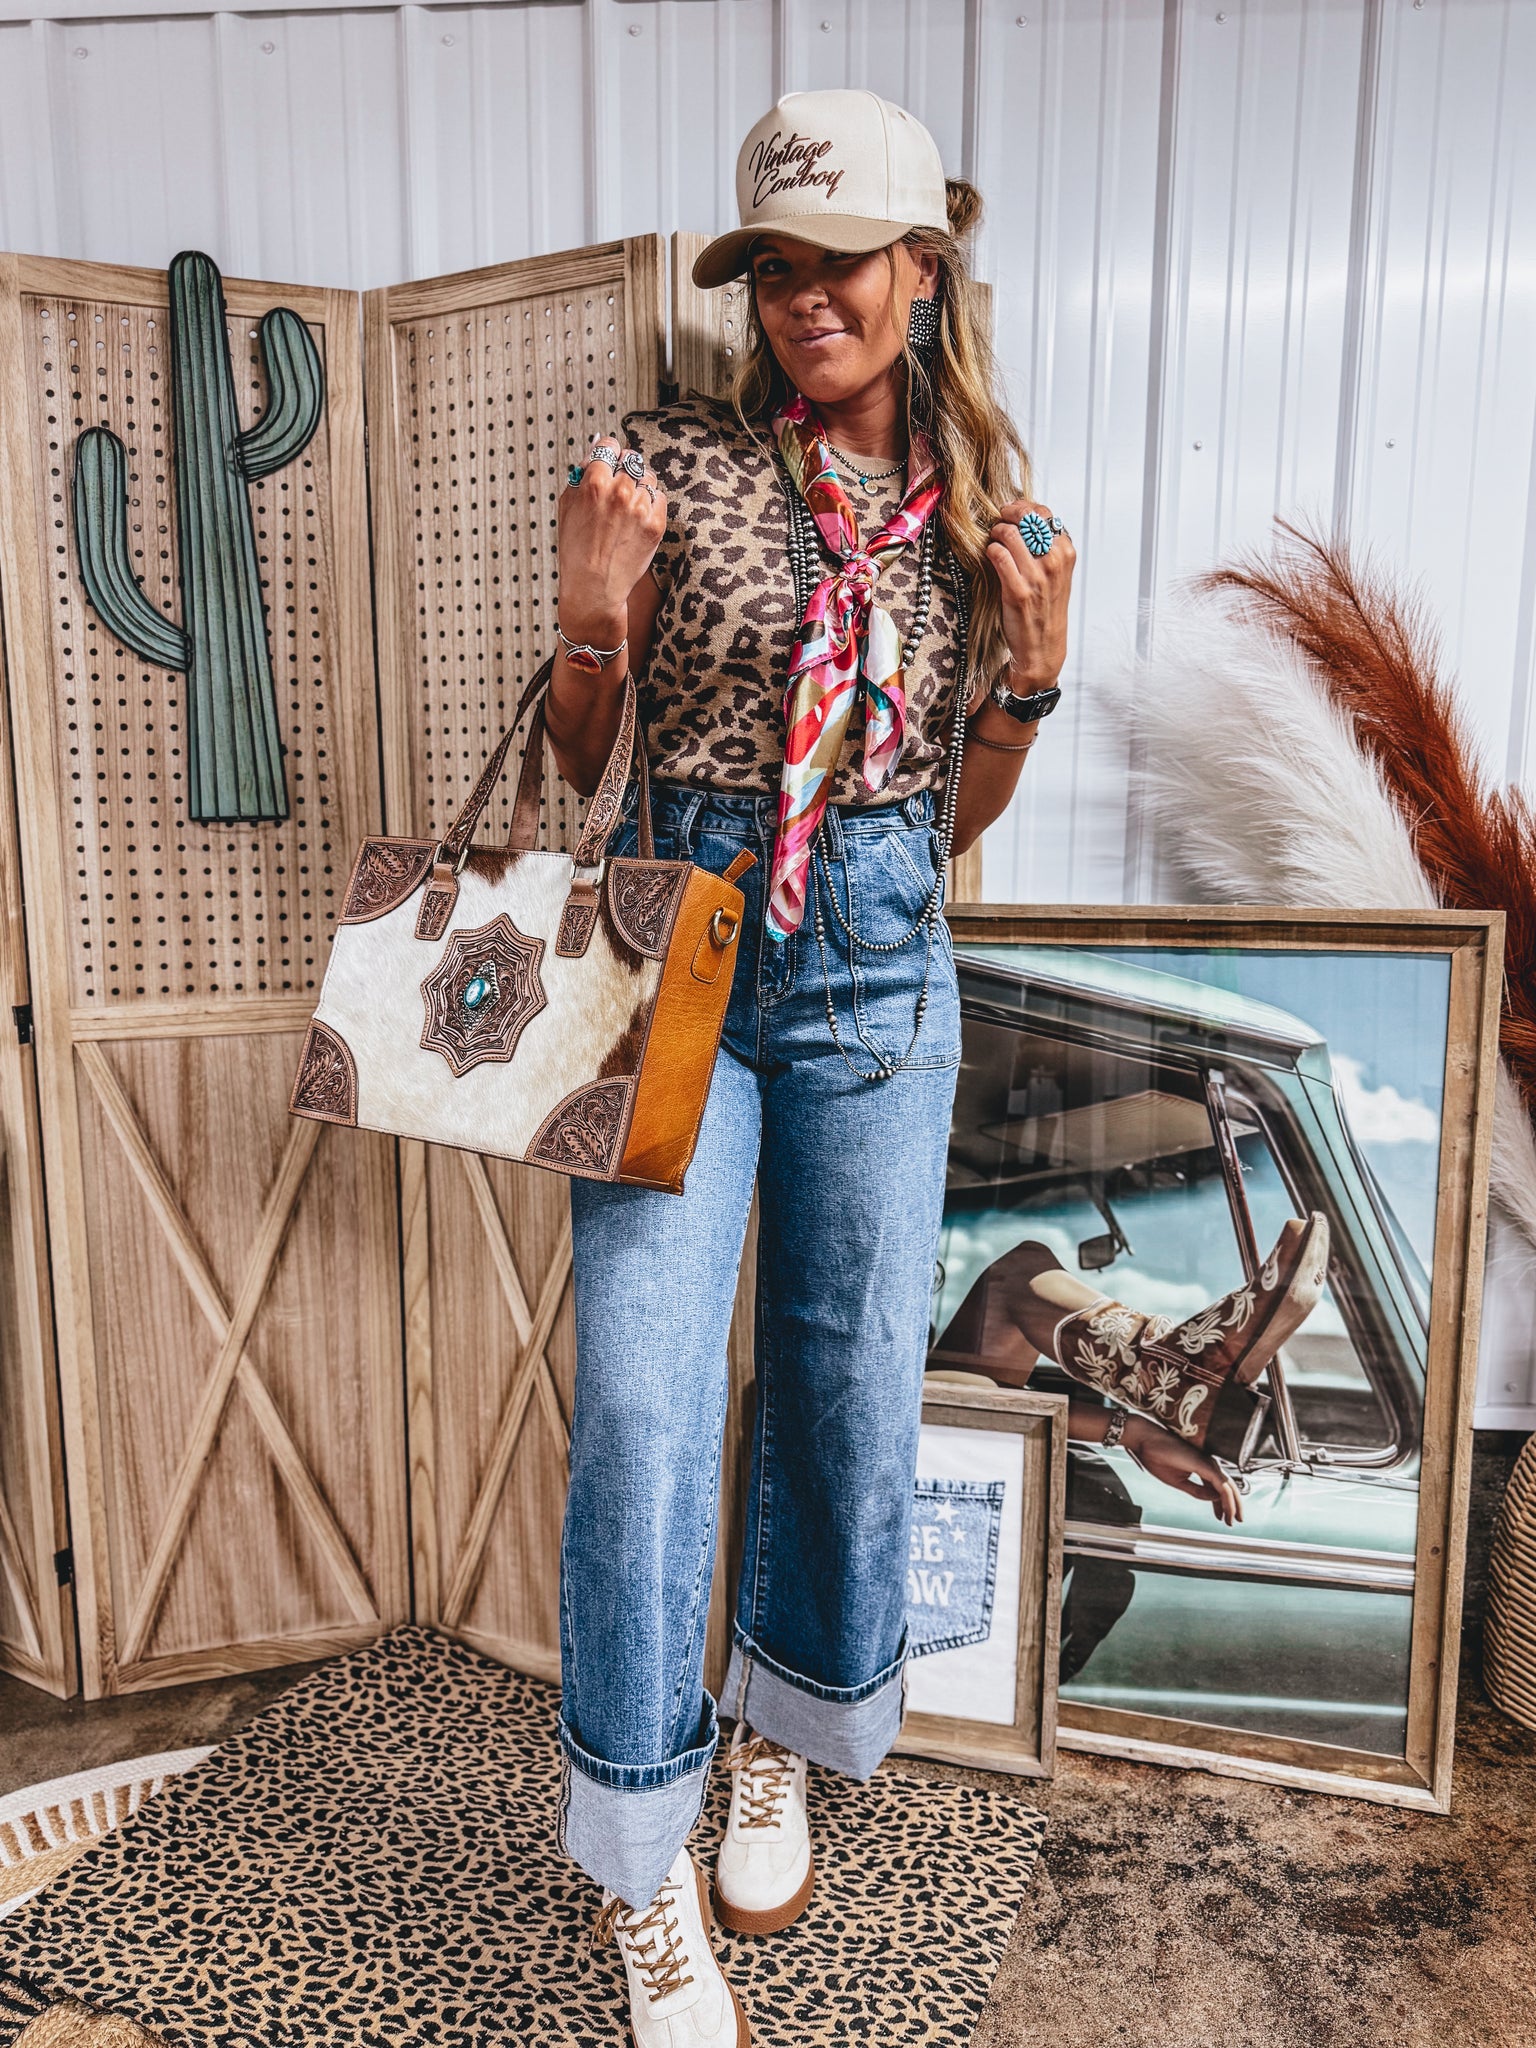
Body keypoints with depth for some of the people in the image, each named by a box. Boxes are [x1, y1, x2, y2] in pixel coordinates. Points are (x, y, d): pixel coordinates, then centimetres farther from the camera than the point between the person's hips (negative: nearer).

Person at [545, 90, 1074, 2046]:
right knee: (643, 1392, -8)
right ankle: (647, 1876, 16)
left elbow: (955, 820, 12)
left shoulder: (986, 513, 9)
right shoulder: (675, 466, 1)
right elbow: (585, 762, 5)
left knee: (853, 1380, 10)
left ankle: (781, 1743, 38)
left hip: (879, 965, 3)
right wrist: (592, 621, -12)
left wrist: (1028, 673, -3)